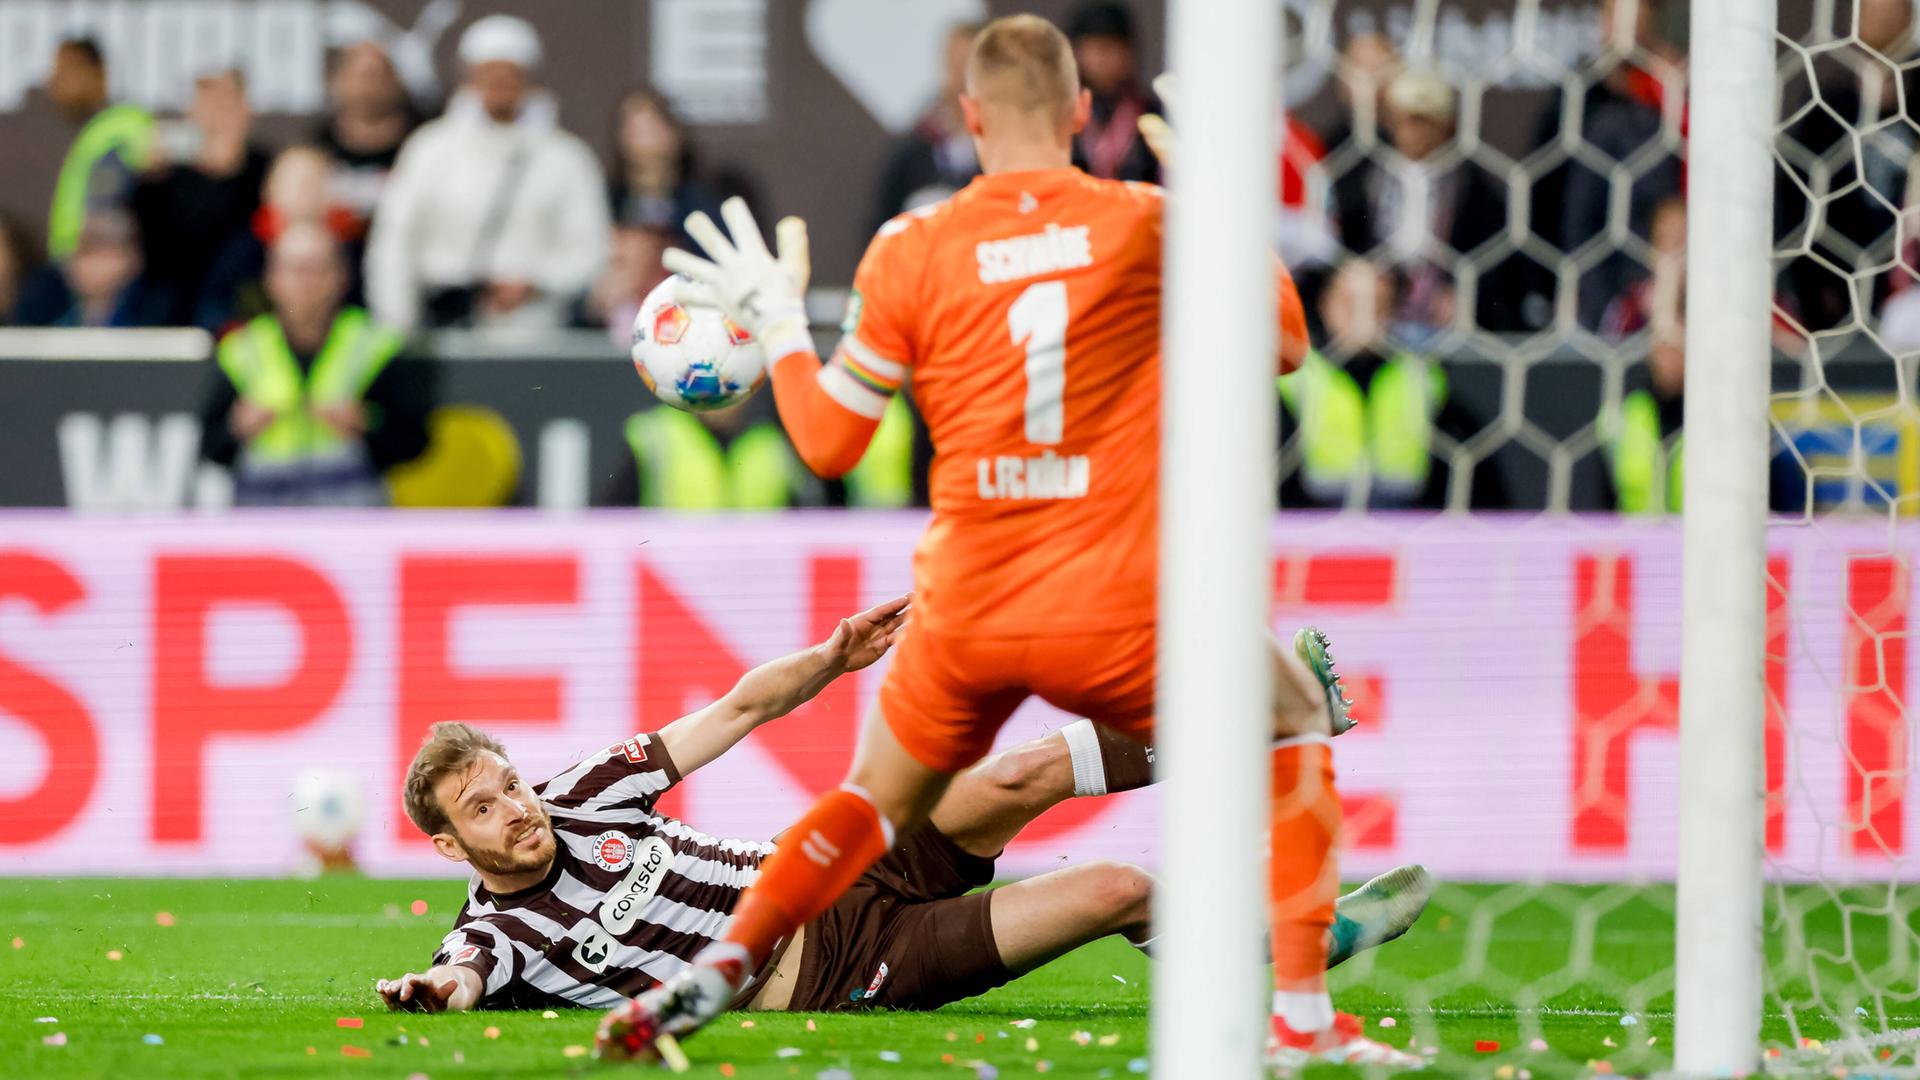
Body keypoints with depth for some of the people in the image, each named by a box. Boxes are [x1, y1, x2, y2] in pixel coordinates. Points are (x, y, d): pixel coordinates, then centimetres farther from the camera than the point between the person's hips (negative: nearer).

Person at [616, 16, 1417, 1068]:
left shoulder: (911, 252, -1)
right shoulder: (1148, 226, -3)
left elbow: (827, 441, 4)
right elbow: (1284, 341, 13)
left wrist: (776, 320, 19)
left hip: (965, 616, 2)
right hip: (1116, 616, -2)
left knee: (875, 803, 26)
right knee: (1297, 722, 20)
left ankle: (713, 972, 6)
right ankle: (1301, 1013, 8)